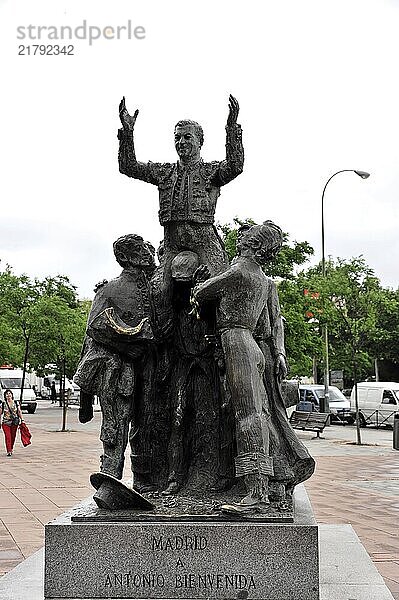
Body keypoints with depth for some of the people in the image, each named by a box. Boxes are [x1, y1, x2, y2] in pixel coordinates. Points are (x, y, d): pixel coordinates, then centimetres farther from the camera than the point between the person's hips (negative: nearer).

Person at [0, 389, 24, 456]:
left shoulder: (16, 403, 2)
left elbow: (19, 412, 4)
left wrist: (22, 420, -2)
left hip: (15, 422, 2)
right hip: (6, 422, -2)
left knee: (13, 437, 9)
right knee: (8, 436, -10)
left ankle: (11, 449, 26)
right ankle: (8, 451, -9)